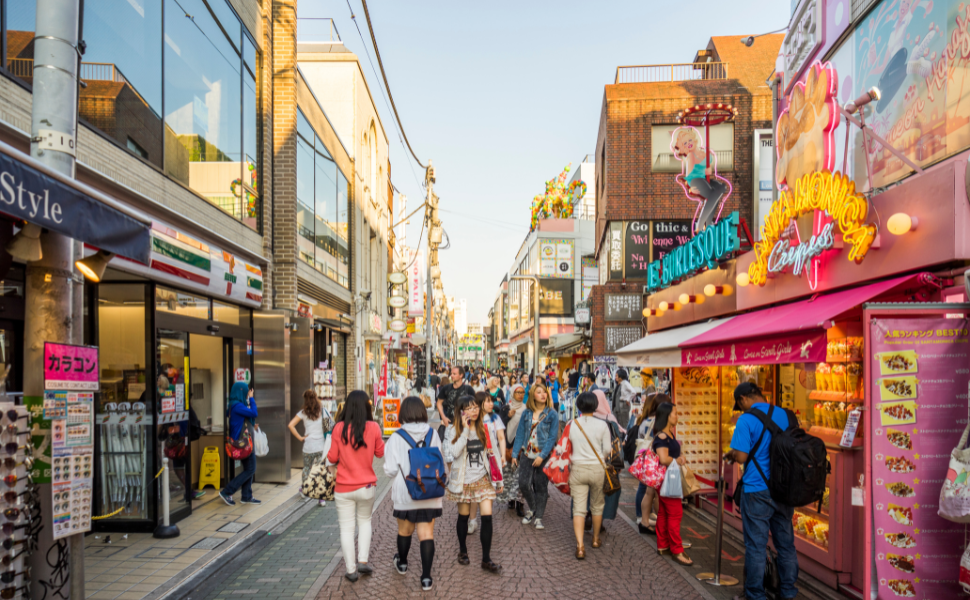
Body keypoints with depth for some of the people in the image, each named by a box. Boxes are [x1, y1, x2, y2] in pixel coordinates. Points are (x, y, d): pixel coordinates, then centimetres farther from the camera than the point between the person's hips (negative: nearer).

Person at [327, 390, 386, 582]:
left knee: (346, 528, 9)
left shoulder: (339, 428, -11)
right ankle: (363, 561, 16)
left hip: (343, 487, -1)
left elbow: (332, 458, -4)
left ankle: (351, 570, 14)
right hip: (366, 486, 1)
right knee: (365, 521, 23)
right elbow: (380, 452, 3)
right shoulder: (373, 427, -11)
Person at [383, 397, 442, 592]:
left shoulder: (396, 438, -12)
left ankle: (402, 563, 42)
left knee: (404, 530, 19)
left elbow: (390, 470, -10)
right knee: (426, 533, 4)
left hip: (405, 494, -1)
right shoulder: (433, 434, -4)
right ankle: (426, 577, 1)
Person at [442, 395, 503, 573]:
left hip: (483, 479, 2)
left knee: (487, 517, -5)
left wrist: (499, 478, 8)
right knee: (463, 516, 10)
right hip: (463, 480, -1)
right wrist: (466, 430, -23)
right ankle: (462, 551, 32)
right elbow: (455, 452, -24)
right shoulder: (453, 430, -7)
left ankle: (486, 559, 4)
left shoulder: (486, 429, 1)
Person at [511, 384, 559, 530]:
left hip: (544, 455, -3)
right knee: (523, 483, -3)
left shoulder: (552, 414, -4)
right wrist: (515, 454, 3)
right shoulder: (526, 413, 6)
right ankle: (532, 509, 23)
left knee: (541, 486, 3)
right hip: (527, 454, 3)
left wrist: (542, 456, -15)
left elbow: (552, 437, -8)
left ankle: (538, 517, 16)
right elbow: (520, 434, 8)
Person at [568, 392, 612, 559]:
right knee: (597, 506, 19)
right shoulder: (602, 425, -8)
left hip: (577, 468, 0)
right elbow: (607, 449, -3)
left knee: (578, 508, 2)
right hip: (597, 469, 0)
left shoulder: (572, 424, -5)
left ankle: (580, 546, -7)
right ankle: (596, 539, 36)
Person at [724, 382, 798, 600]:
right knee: (786, 543, 15)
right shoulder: (786, 416, 4)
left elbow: (741, 457, -17)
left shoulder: (746, 420, -14)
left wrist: (729, 455, 3)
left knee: (756, 545, 5)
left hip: (757, 490, -5)